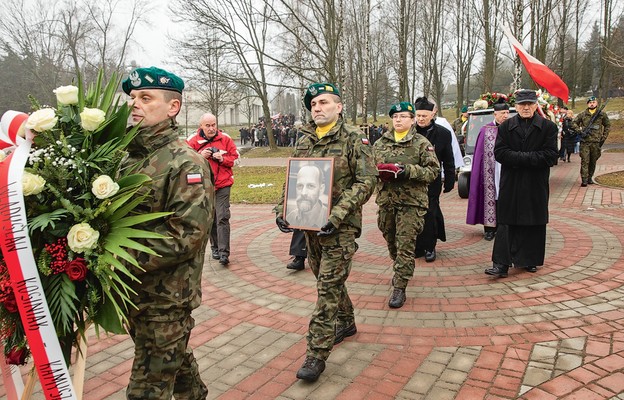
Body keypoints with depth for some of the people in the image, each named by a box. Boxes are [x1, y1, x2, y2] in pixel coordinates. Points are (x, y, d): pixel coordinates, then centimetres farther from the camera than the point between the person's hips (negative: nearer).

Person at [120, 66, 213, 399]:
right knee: (175, 359, 26)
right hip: (134, 293, 7)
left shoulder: (186, 163, -16)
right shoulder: (129, 157, 7)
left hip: (166, 299, -7)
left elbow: (185, 236, -23)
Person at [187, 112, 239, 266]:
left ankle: (224, 252, -8)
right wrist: (200, 156, -15)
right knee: (210, 219, 11)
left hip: (223, 185, -2)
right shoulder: (193, 141, 1)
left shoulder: (225, 138, 1)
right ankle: (215, 248, 26)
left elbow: (235, 157, 5)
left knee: (222, 218, -9)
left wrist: (223, 159, -13)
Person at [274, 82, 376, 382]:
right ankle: (346, 323, 41)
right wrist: (282, 210, 0)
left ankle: (317, 353, 3)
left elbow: (366, 181, -14)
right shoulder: (304, 141, 10)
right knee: (327, 281, 18)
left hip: (340, 227, -6)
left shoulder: (353, 138, -7)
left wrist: (337, 216, -22)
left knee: (328, 286, -5)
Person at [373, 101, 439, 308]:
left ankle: (399, 287, 2)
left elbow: (433, 171, -5)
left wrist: (410, 171, -20)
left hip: (411, 201, -4)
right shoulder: (380, 143, 10)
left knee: (405, 245, -5)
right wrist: (379, 171, -6)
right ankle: (400, 271, 43)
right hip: (385, 200, 5)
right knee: (391, 242, 17)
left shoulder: (422, 143, -1)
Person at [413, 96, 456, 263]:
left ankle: (429, 247, 18)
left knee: (430, 215, 3)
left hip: (431, 182, -1)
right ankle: (417, 247, 20)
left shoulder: (443, 133, -1)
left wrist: (449, 181, 3)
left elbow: (448, 161, 5)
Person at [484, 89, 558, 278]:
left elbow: (551, 156, -8)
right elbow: (499, 153, -7)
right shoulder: (506, 126, 5)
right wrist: (529, 157, -16)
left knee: (535, 224, 8)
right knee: (507, 224, -1)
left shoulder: (548, 127, 2)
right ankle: (501, 264, 0)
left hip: (536, 185, 0)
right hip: (510, 185, 0)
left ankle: (530, 260, 23)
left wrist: (519, 158, -14)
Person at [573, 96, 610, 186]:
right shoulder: (582, 114, 3)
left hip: (596, 142, 2)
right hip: (585, 142, -1)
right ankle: (584, 180, -8)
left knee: (593, 161, 9)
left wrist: (604, 137, 7)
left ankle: (590, 178, 20)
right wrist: (580, 131, -6)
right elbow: (574, 124, 10)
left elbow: (607, 125, 15)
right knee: (584, 161, -7)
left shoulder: (602, 114, 6)